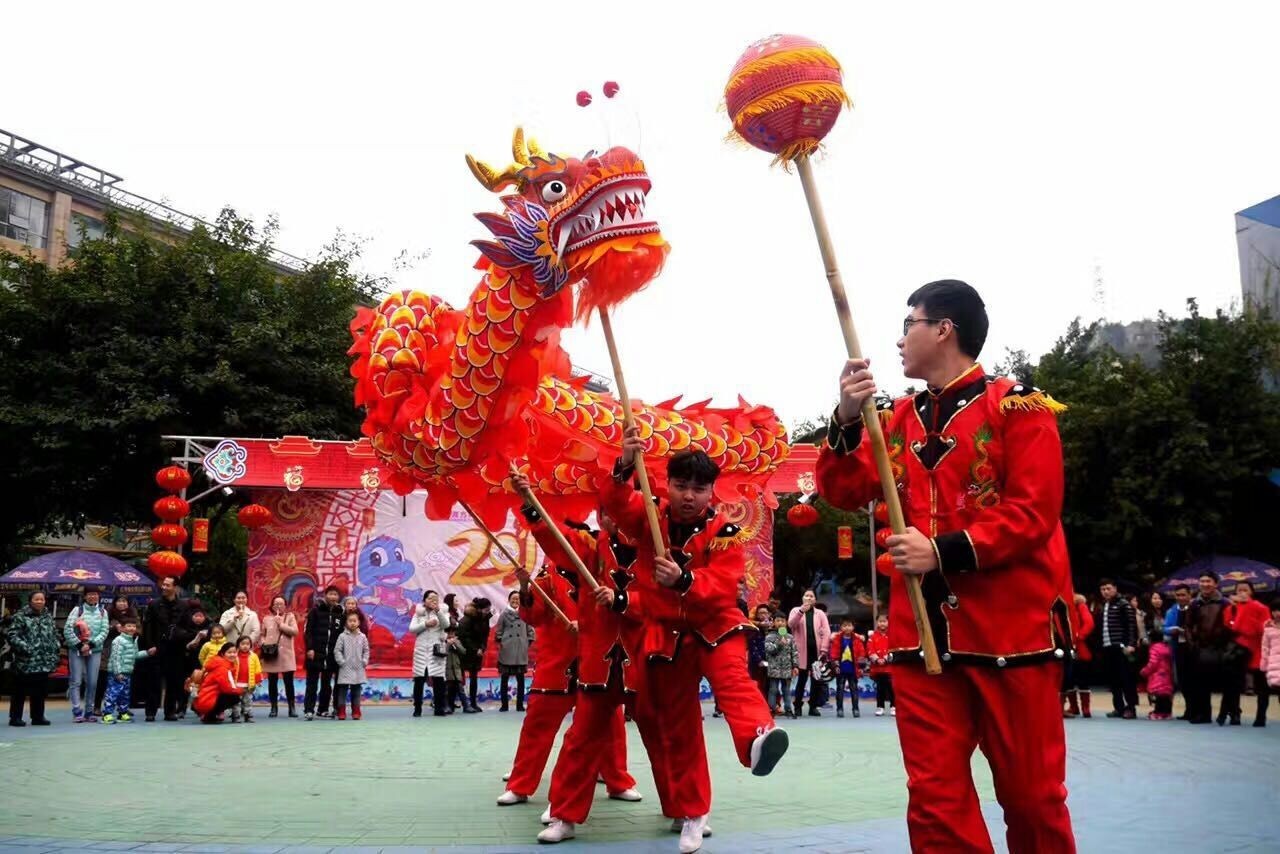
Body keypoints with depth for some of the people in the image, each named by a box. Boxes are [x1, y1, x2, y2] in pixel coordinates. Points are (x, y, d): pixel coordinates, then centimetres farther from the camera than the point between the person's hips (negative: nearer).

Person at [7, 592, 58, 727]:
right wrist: (25, 648, -20)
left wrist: (56, 647, 8)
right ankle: (15, 717, 11)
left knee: (40, 690, 11)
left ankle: (38, 716, 19)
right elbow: (13, 636, -11)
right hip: (26, 662, -6)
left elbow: (54, 634, 22)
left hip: (45, 662, 6)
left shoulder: (48, 617, 14)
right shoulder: (20, 616, -5)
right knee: (20, 691, 2)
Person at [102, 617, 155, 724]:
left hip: (127, 673, 9)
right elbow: (116, 658, -18)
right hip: (117, 673, -9)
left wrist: (147, 652, 18)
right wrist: (117, 672, -22)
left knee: (125, 694, 14)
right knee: (114, 693, -11)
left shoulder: (133, 641, 16)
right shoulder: (118, 641, -14)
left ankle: (123, 713, 22)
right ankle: (107, 714, -8)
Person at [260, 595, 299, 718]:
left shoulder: (290, 617, 6)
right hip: (271, 654, 2)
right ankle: (274, 708, 13)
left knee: (288, 681, -2)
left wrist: (281, 624, -9)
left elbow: (295, 632, -5)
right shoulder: (267, 619, 11)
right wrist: (264, 644, -5)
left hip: (286, 654, -1)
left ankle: (291, 708, 5)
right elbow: (262, 635, 13)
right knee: (272, 682, 4)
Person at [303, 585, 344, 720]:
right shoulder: (316, 610, -2)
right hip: (315, 653, -3)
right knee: (312, 682, -1)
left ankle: (323, 709, 16)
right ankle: (308, 710, -1)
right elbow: (308, 630, -5)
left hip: (331, 654, 4)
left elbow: (342, 633, 10)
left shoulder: (340, 612, 8)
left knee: (326, 683, 9)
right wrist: (309, 648, -13)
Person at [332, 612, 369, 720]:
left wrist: (364, 661, -1)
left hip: (358, 670, 2)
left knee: (356, 691, 8)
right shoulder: (343, 636, -5)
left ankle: (356, 712, 14)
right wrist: (341, 661, -10)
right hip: (345, 669, -2)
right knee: (342, 691, -1)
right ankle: (341, 713, 3)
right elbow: (337, 650, -4)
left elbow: (366, 650, 10)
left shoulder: (362, 637, 2)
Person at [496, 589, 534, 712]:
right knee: (505, 678, 4)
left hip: (521, 651, 0)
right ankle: (504, 704, 11)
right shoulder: (504, 614, 2)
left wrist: (527, 643, 0)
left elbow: (530, 630, 7)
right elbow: (498, 632, 6)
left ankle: (520, 704, 8)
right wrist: (500, 643, -2)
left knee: (520, 678, 2)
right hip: (506, 651, 0)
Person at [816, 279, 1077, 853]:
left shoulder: (1017, 406, -3)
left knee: (1031, 795, 8)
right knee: (936, 798, 5)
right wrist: (846, 420, -11)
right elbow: (843, 491, 4)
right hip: (923, 632, 4)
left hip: (1011, 629, -4)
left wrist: (945, 551, -19)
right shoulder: (899, 418, 13)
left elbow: (1033, 512, -11)